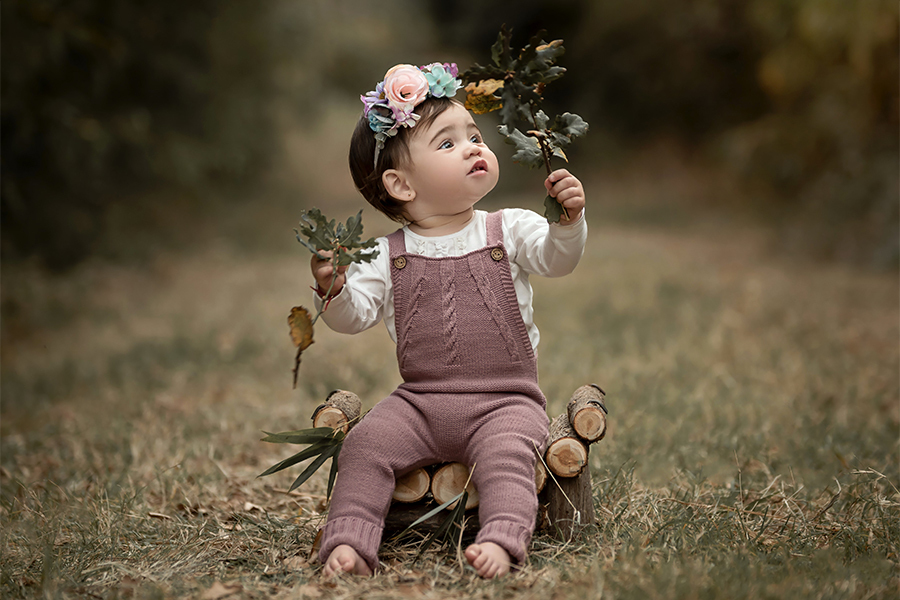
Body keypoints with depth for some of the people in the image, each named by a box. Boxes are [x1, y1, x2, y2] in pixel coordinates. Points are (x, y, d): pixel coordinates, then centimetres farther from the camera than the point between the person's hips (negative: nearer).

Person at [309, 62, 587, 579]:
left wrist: (569, 220, -32)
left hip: (504, 401, -1)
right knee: (365, 445, -17)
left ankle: (502, 541, -35)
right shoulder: (388, 256, 3)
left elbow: (558, 258, -12)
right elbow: (355, 316, -5)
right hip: (420, 403, 2)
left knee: (506, 453, -29)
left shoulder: (510, 231, 2)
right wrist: (334, 290, -27)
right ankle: (348, 543, -15)